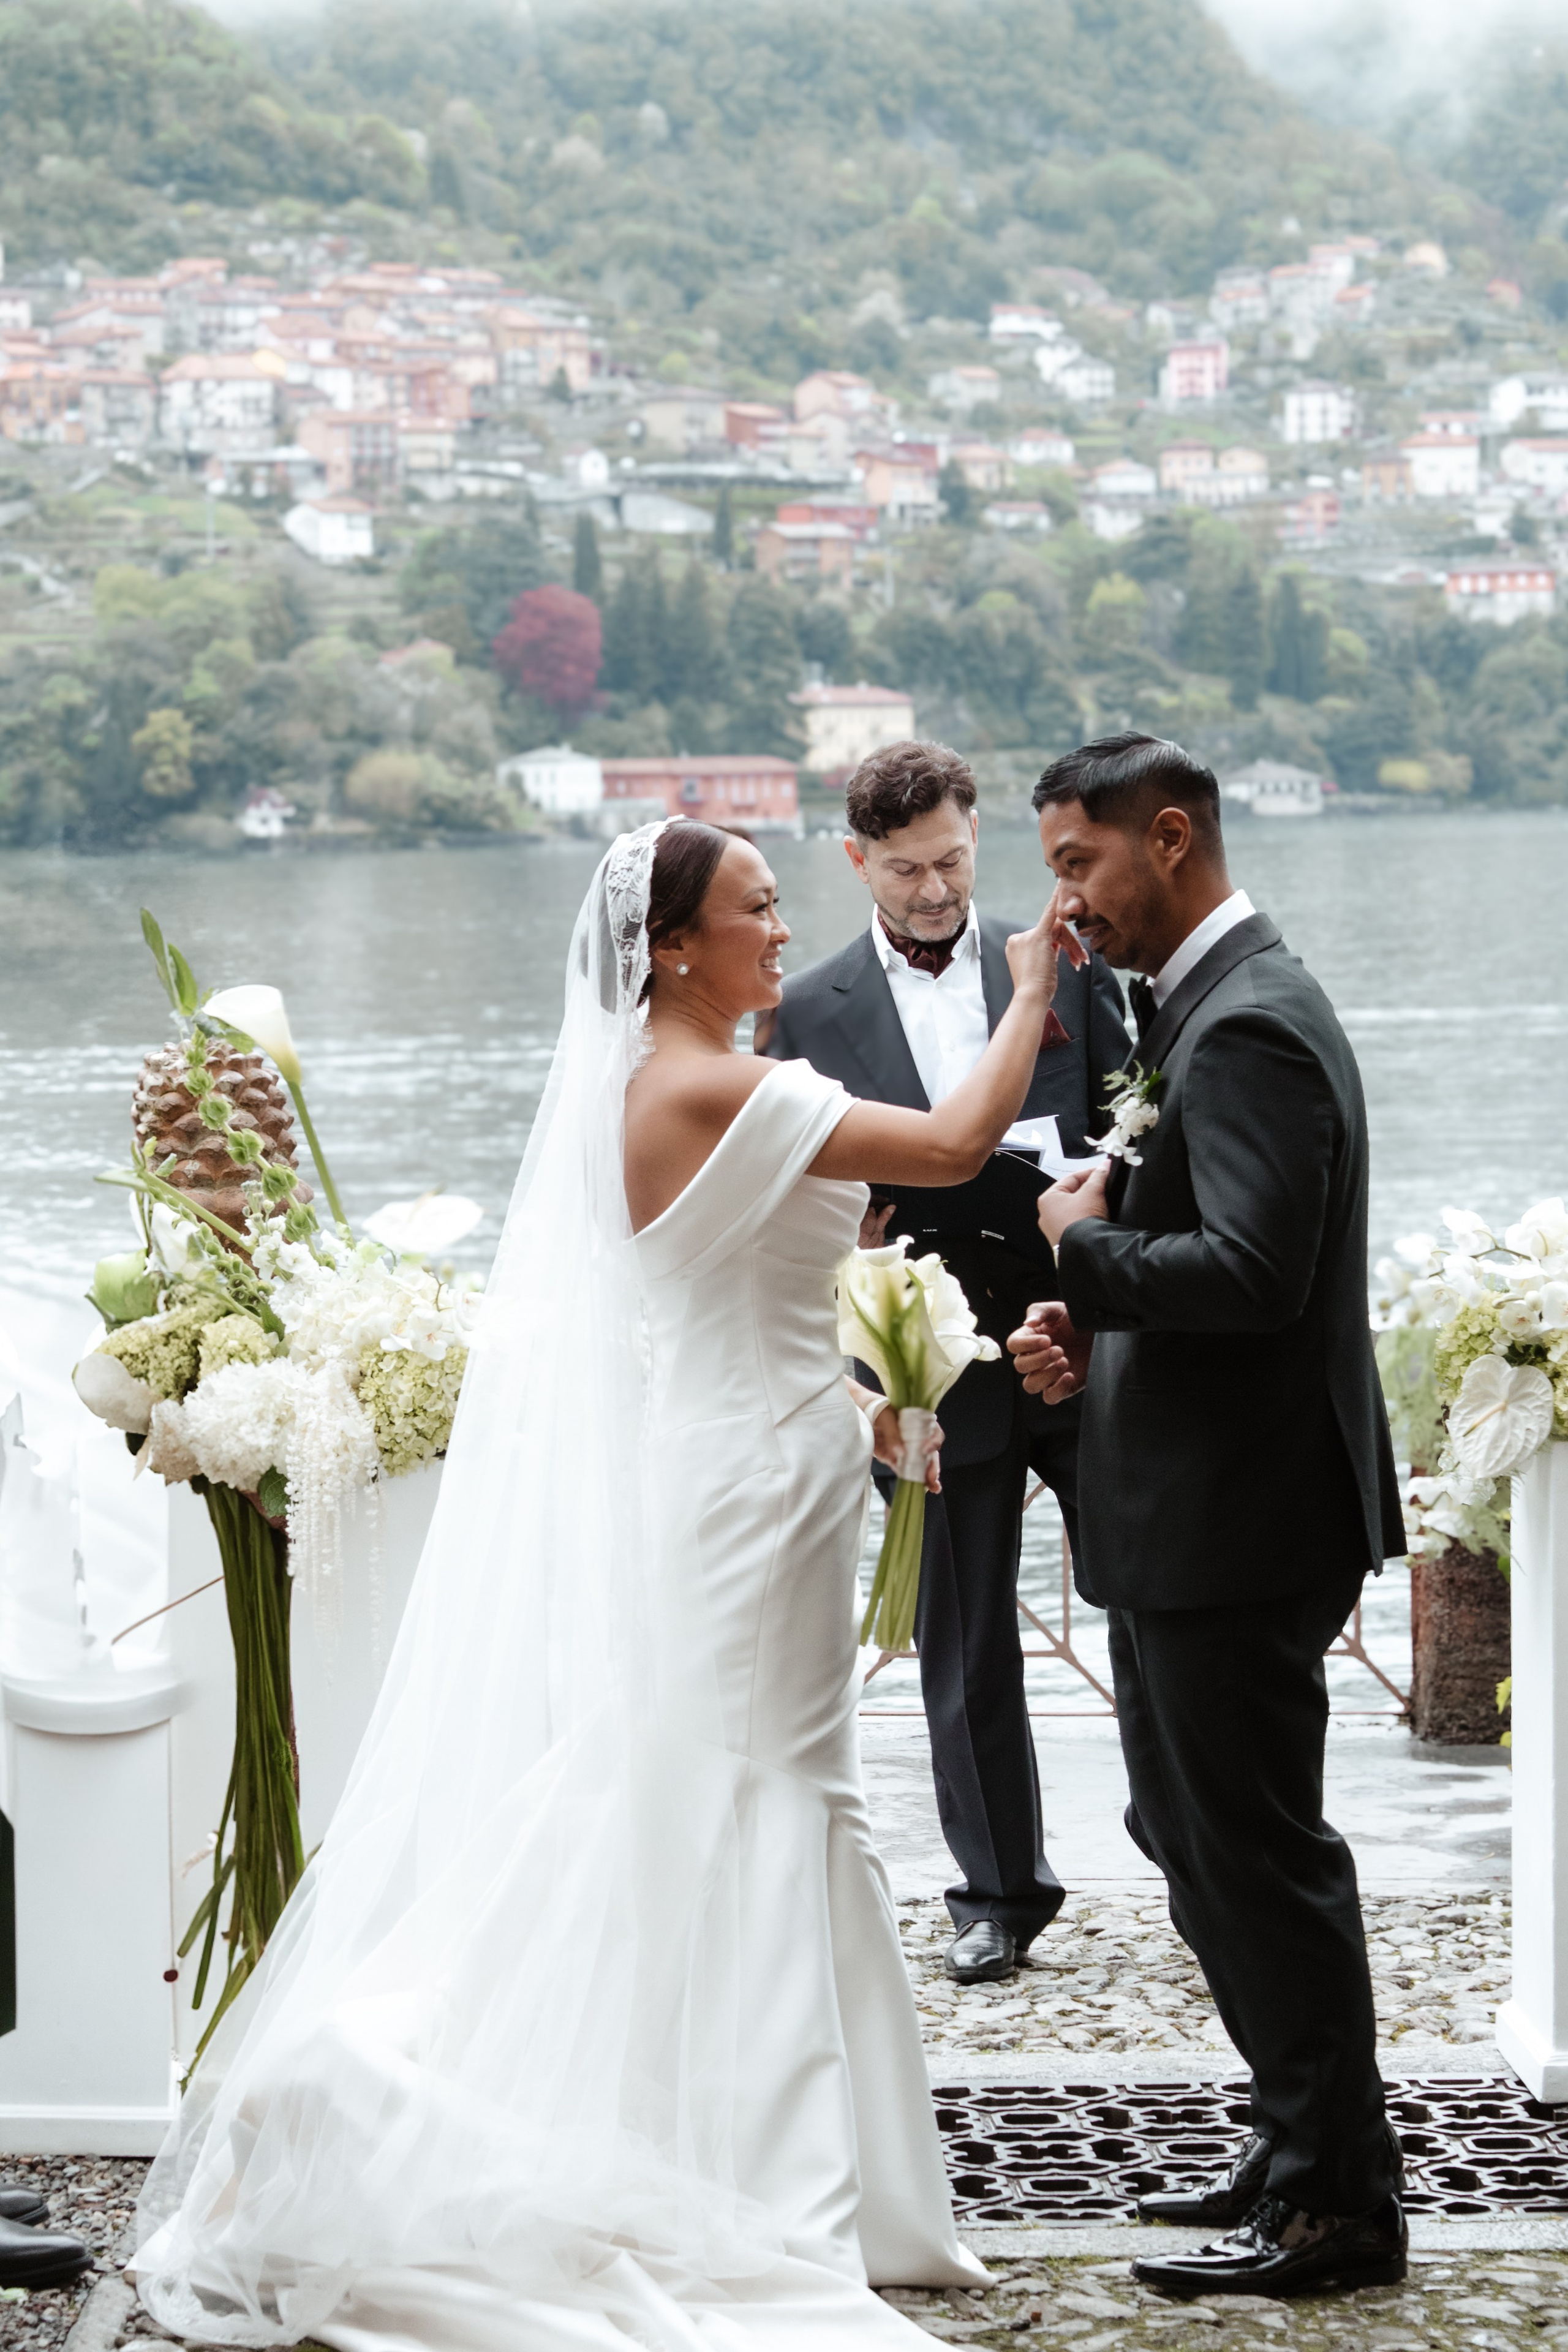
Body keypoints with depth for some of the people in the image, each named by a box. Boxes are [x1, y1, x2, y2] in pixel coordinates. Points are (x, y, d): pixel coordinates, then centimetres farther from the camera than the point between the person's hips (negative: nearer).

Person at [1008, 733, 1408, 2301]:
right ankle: (1308, 2147, 29)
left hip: (1236, 1521, -11)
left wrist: (1083, 1246, -14)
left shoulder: (1247, 1027, -19)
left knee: (1256, 1857, -2)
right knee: (1194, 1834, 18)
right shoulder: (1207, 1007, 14)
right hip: (1199, 1513, 11)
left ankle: (1335, 2204, 8)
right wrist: (1087, 1327, 4)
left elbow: (1253, 1271, -28)